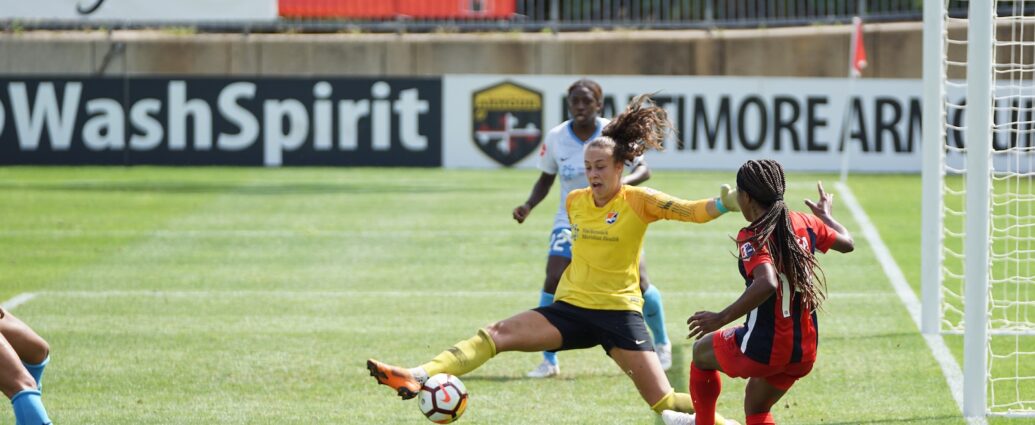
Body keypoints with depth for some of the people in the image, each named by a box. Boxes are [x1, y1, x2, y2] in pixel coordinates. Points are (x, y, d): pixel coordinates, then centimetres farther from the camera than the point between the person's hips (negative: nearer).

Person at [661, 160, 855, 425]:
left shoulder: (752, 237, -19)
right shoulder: (806, 224, 1)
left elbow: (767, 284, -36)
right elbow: (847, 243, 20)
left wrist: (722, 318, -30)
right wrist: (825, 214, 39)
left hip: (764, 348, -6)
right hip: (804, 351, 6)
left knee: (702, 350, 26)